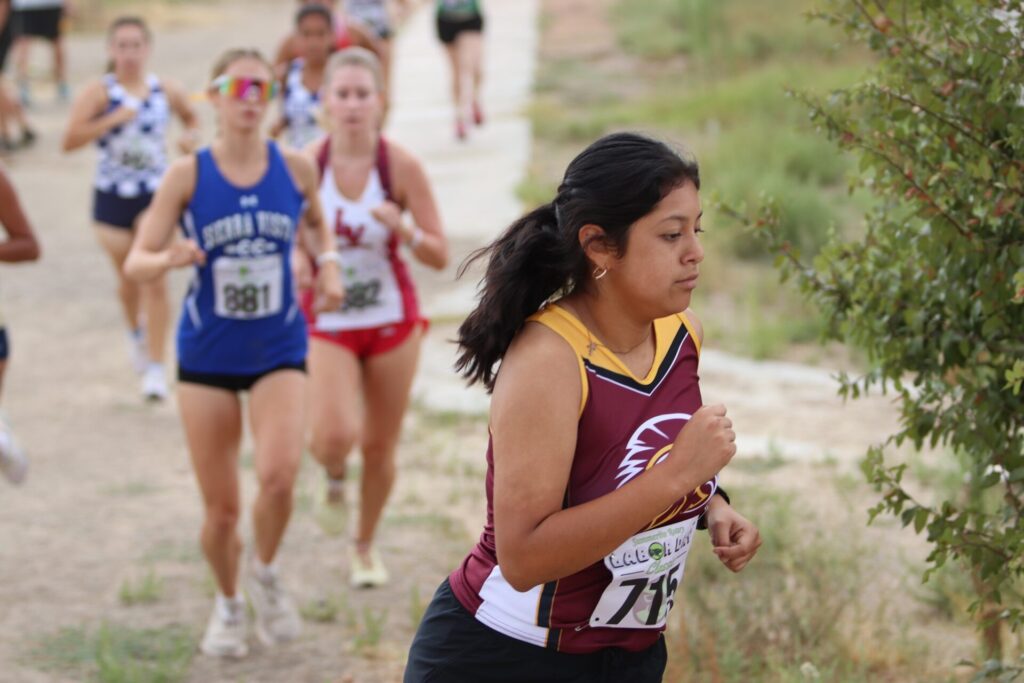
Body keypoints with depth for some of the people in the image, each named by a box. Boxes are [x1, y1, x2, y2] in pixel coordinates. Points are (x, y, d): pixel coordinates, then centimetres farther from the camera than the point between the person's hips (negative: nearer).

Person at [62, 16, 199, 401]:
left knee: (155, 280, -8)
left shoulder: (166, 91, -1)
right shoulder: (99, 92, -8)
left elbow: (190, 117, 20)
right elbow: (70, 140, -19)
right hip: (112, 198, 0)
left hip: (156, 195, 0)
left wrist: (190, 135, -2)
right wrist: (114, 118, -25)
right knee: (128, 278, 12)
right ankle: (136, 331, 45)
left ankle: (155, 368, -6)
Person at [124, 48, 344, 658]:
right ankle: (228, 604, 34)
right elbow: (136, 262, -7)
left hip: (279, 350, 0)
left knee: (279, 473, -24)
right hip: (208, 355, 0)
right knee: (221, 509, 4)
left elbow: (317, 220, 20)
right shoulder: (188, 174, -8)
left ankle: (266, 574, 7)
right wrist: (170, 258, -29)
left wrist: (329, 264, 1)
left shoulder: (296, 168, -3)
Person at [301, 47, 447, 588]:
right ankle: (333, 480, 15)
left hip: (392, 321, 1)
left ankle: (366, 546, 34)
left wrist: (403, 228, -26)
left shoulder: (400, 166, -10)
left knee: (380, 446, 8)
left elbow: (439, 256, -7)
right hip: (326, 324, -1)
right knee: (335, 436, -23)